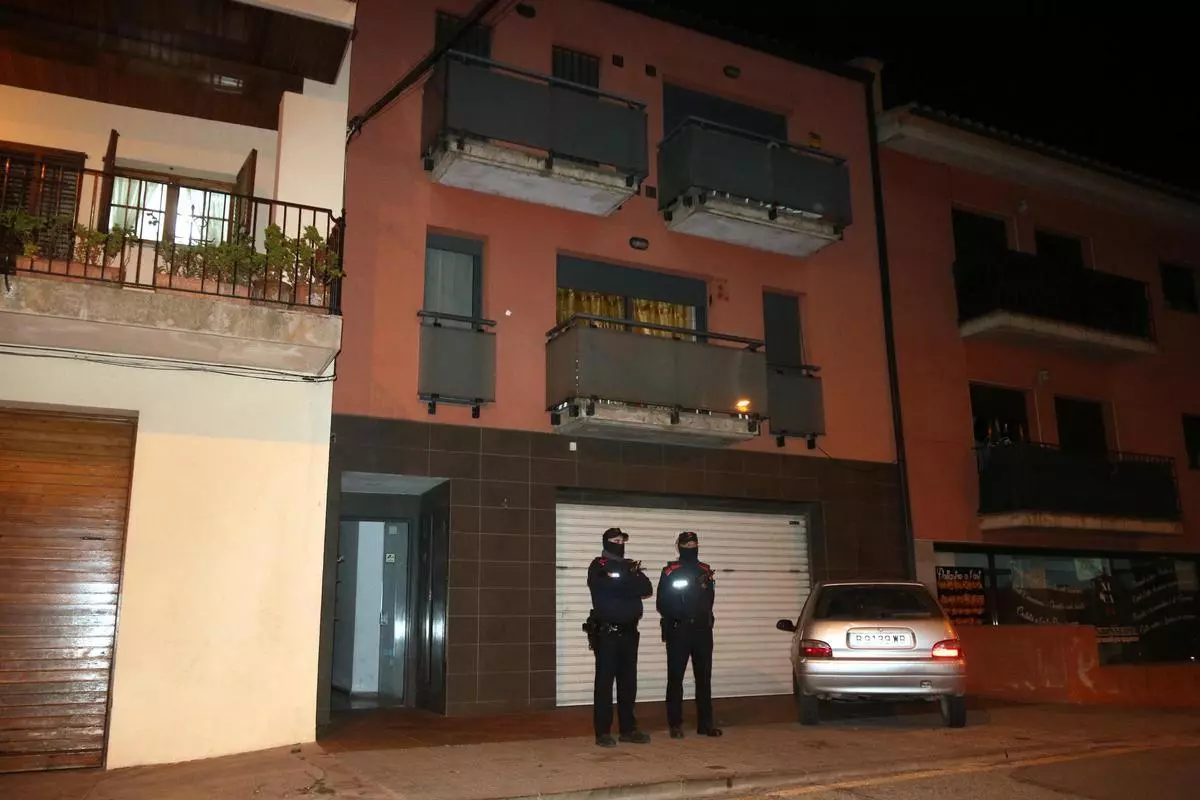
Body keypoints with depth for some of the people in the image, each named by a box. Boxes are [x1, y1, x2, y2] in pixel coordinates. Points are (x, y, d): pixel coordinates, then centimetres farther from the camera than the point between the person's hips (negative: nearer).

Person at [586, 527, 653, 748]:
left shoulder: (630, 566, 15)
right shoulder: (598, 567, -3)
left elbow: (648, 589, 1)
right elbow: (610, 587, -21)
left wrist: (632, 578, -14)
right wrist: (633, 582, -7)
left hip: (628, 632, 6)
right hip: (606, 633, -6)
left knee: (628, 682, 10)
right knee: (605, 682, -3)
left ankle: (628, 729, 18)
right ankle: (603, 732, 2)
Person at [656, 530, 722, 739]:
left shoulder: (706, 571, 12)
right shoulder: (670, 572, -1)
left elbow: (709, 599, 13)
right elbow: (663, 604, -4)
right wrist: (676, 616, -16)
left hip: (702, 630, 4)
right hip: (678, 631, -4)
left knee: (704, 677, 7)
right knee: (675, 677, -1)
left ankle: (705, 723, 14)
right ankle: (675, 724, 5)